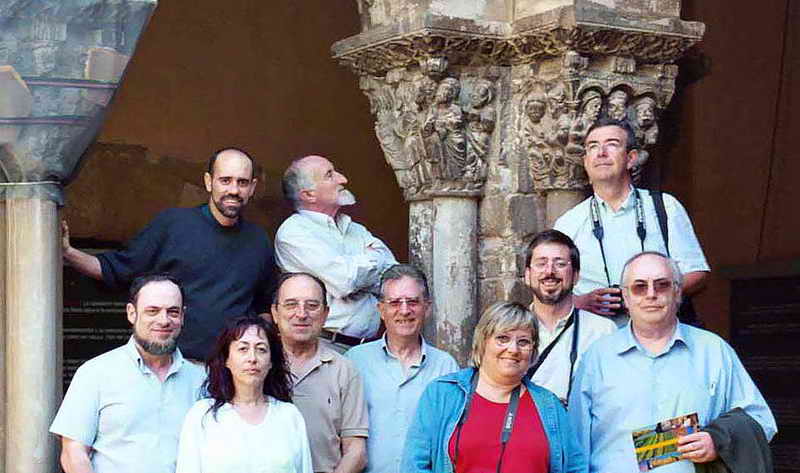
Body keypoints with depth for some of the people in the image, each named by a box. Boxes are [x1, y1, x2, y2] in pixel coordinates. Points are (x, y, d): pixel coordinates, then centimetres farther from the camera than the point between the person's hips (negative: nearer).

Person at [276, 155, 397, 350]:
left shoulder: (358, 231, 19)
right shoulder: (293, 231, -2)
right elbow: (344, 282, -13)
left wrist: (353, 275, -4)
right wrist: (373, 258, 5)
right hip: (325, 347, -6)